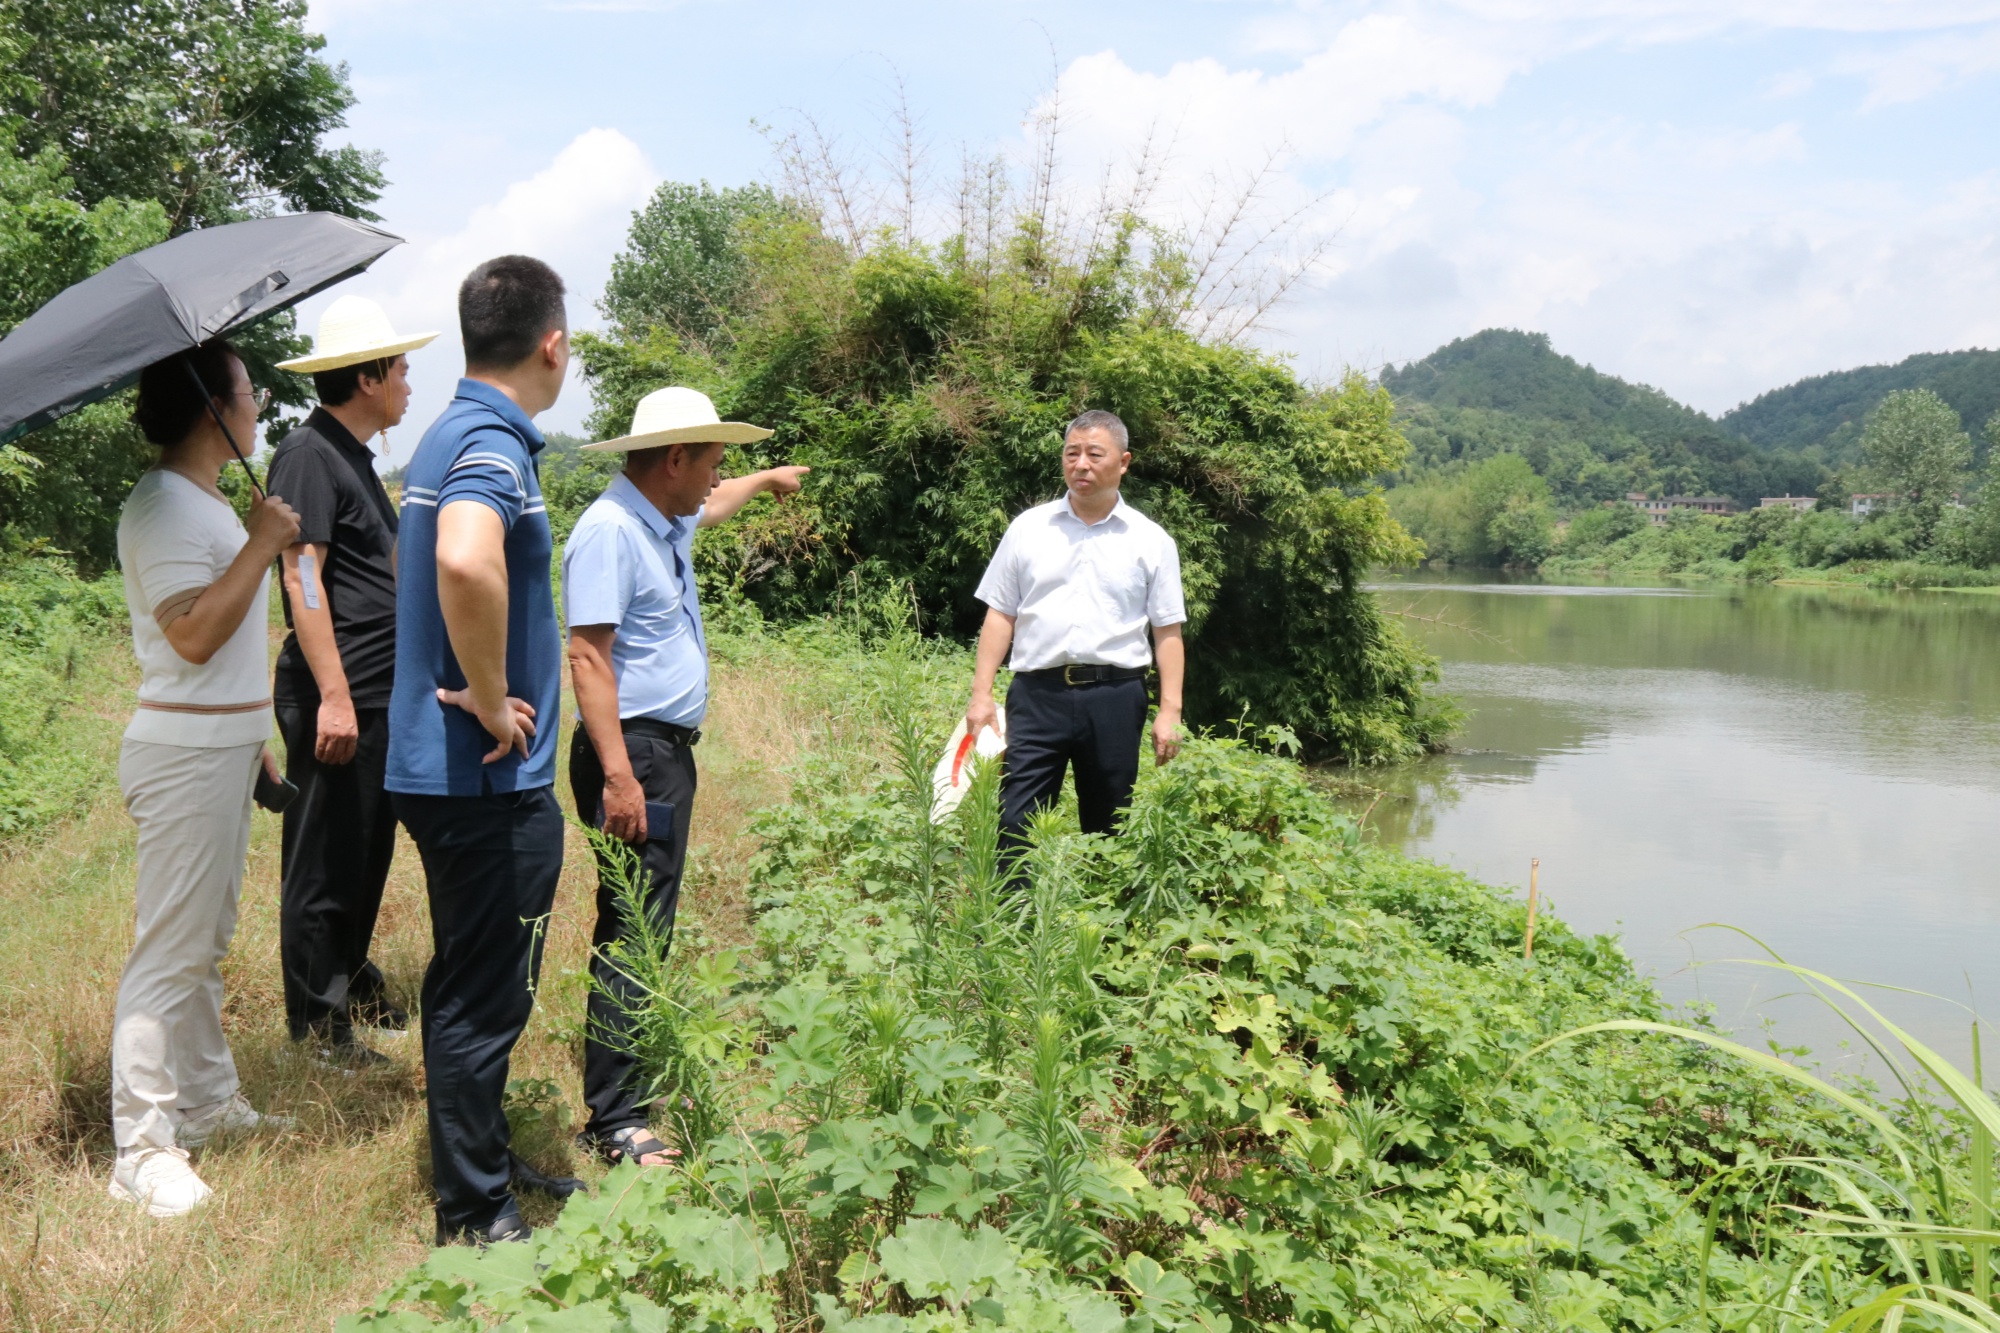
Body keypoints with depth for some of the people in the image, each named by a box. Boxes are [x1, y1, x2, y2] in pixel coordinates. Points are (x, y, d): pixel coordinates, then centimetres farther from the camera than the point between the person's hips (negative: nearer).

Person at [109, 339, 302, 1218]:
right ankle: (144, 1151, 2)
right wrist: (262, 545, -20)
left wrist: (253, 736, 24)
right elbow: (193, 633, -26)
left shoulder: (207, 502, 15)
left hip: (224, 747, 10)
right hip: (186, 755, -10)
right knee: (171, 951, -5)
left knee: (206, 943, 17)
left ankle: (207, 1104, 29)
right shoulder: (162, 507, -16)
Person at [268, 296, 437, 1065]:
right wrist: (333, 696, -22)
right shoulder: (308, 455, -12)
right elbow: (302, 579, -18)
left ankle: (354, 990, 32)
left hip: (377, 696, 10)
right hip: (336, 699, -10)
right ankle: (316, 1025, 10)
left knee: (368, 854, 18)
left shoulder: (352, 456, 17)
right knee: (325, 863, 0)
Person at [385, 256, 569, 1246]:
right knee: (483, 1000, 1)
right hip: (489, 779, -10)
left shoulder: (452, 434, 14)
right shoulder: (493, 443, -18)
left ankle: (482, 1163, 36)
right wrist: (491, 700, -26)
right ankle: (475, 1219, 14)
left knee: (470, 987, 21)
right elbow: (466, 562, -40)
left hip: (444, 771, 10)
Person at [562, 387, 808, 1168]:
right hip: (632, 751, -10)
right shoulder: (610, 530, -15)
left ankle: (643, 1079, 26)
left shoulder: (669, 522, 15)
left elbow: (712, 505, 41)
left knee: (652, 922, 15)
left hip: (671, 749, 10)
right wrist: (617, 775, -27)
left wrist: (767, 480, 58)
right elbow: (587, 656, -21)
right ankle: (613, 1122, -6)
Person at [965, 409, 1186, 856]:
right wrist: (981, 694, 1)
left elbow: (1168, 631, 4)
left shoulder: (1152, 541, 6)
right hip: (1037, 693, 0)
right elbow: (1000, 615, 8)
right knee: (1016, 822, -5)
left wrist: (1169, 711, -3)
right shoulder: (1028, 528, 8)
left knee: (1108, 827, 9)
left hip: (1115, 697, 0)